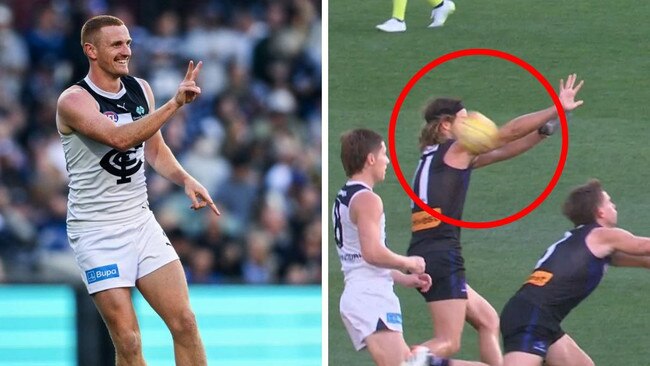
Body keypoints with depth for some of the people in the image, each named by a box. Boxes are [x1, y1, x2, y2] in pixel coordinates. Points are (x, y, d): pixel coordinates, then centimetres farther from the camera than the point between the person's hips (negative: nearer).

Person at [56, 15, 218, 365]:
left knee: (184, 322, -1)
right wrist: (175, 103, -37)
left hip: (141, 220, 6)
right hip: (97, 232, -6)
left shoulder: (140, 89, 6)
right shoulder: (74, 101, -15)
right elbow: (119, 138, -31)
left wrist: (186, 180, 4)